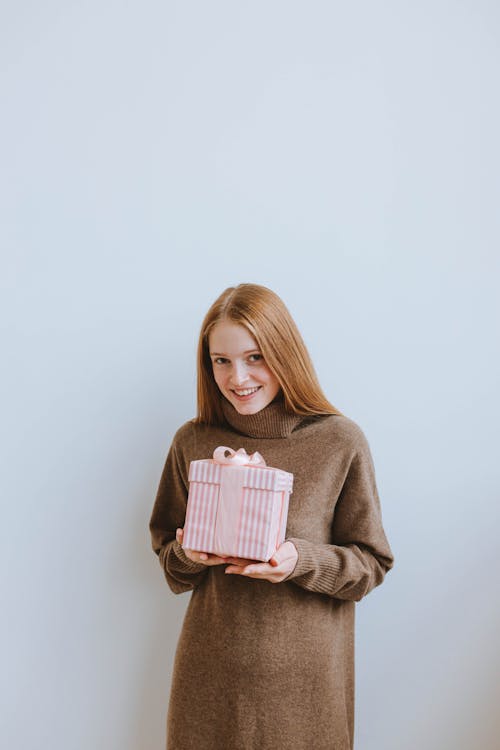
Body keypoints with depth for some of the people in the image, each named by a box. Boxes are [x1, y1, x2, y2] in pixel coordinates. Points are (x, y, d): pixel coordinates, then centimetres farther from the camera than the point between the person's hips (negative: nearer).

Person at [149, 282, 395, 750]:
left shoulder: (341, 442, -9)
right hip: (211, 669, 2)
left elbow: (372, 564, -3)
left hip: (304, 672, -1)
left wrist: (302, 560, -21)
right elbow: (166, 549, 10)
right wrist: (189, 555, -12)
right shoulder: (193, 442, -1)